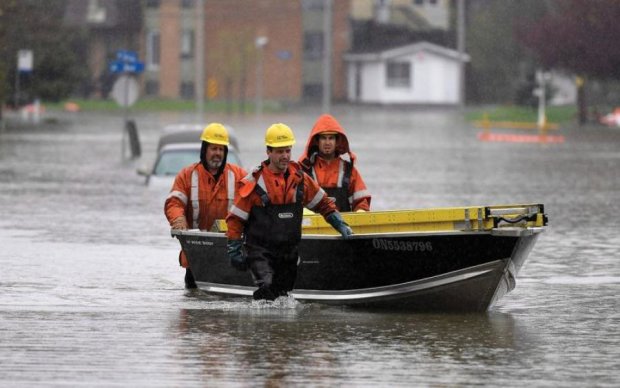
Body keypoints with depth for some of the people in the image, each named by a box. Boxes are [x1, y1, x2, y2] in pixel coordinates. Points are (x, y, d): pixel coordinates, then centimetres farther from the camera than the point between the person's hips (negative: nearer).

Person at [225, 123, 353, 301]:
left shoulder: (299, 179, 4)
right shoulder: (255, 182, -7)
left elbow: (323, 203, 18)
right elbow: (235, 219, -3)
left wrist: (340, 225, 9)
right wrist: (234, 251, -5)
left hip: (289, 252, 5)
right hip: (260, 251, -5)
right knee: (266, 289, -26)